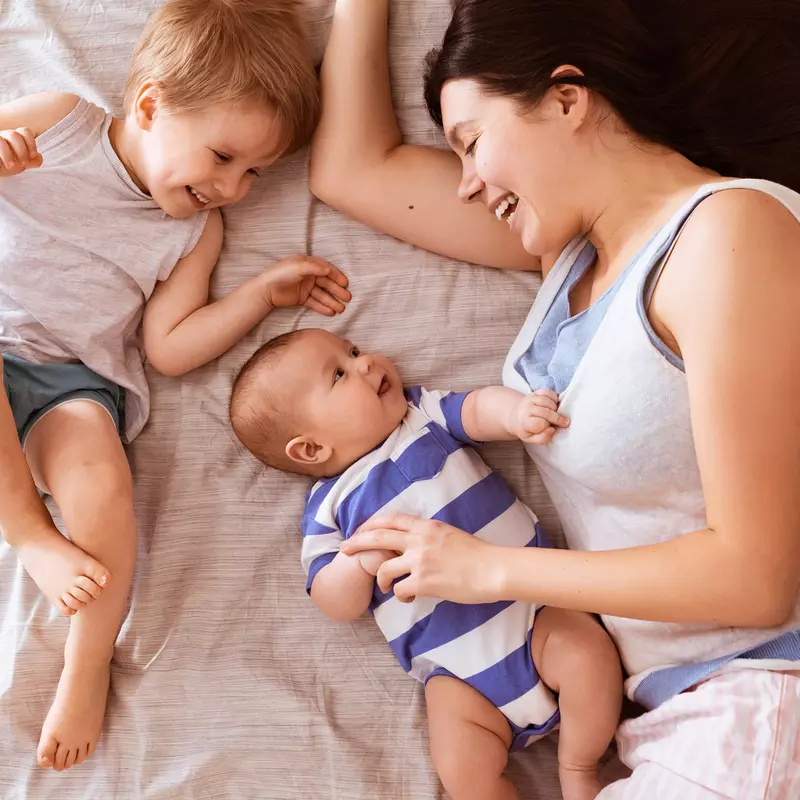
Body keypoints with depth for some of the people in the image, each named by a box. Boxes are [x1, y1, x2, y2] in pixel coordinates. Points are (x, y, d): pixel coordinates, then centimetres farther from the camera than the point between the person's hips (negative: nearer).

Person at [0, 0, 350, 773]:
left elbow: (169, 346, 5)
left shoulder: (194, 231, 11)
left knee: (99, 475, -29)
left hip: (70, 377, 1)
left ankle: (87, 667, -7)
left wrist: (264, 291, -1)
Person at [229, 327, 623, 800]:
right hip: (457, 668, -1)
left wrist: (518, 411, -31)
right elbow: (336, 606, -2)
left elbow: (478, 410, -8)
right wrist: (360, 561, -23)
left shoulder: (425, 412, 7)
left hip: (531, 604, 2)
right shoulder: (328, 506, 1)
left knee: (591, 656, -22)